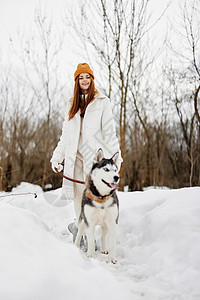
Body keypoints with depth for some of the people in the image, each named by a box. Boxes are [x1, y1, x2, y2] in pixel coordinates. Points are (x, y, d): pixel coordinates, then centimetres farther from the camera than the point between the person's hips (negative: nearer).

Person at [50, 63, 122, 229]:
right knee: (79, 193, 0)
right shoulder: (72, 104, 18)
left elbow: (109, 131, 0)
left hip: (96, 154, -3)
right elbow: (66, 133, 20)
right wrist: (57, 157, 14)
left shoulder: (102, 102, 5)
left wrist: (115, 156, -8)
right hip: (76, 156, 4)